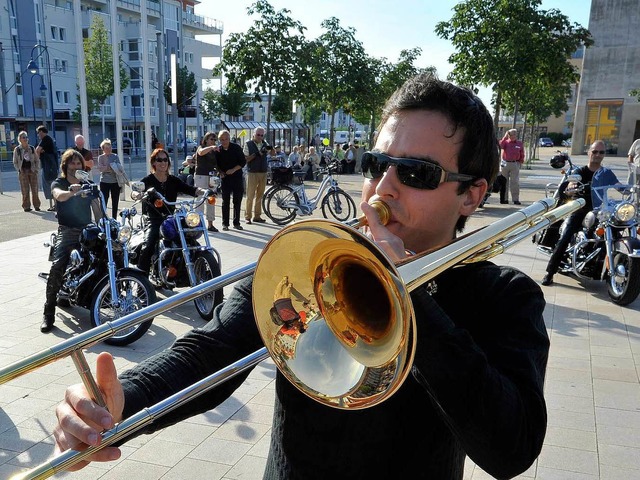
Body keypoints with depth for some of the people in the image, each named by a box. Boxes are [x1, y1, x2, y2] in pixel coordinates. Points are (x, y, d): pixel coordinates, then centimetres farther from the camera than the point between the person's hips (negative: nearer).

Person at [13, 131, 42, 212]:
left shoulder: (32, 148, 7)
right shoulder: (17, 149, 2)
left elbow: (37, 160, 10)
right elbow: (15, 162, 5)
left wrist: (37, 169, 0)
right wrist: (19, 170, -5)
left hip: (32, 171, 2)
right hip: (23, 172, -1)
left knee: (34, 189, 2)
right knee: (25, 190, -2)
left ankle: (36, 205, 9)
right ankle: (26, 206, 4)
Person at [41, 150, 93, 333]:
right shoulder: (58, 183, 2)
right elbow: (59, 195, -22)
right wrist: (71, 192, -45)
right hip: (67, 230, -3)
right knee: (57, 267, -23)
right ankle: (49, 313, -17)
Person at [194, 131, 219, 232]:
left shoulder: (214, 152, 16)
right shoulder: (201, 148, -2)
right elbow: (201, 152, -27)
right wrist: (211, 147, -41)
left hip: (211, 177, 7)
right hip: (201, 176, -7)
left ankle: (210, 224, 15)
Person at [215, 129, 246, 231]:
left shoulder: (236, 148, -3)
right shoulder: (218, 150, 1)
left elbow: (243, 161, -4)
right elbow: (216, 164, 10)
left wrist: (233, 170, -15)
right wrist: (220, 172, -8)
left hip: (237, 177, -1)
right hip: (225, 178, 1)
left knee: (237, 201, 4)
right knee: (225, 201, 1)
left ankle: (236, 223, 13)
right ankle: (225, 223, 7)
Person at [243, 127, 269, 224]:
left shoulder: (264, 144, 10)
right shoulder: (248, 144, -1)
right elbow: (245, 159, -5)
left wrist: (270, 149, -23)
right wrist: (255, 154, -18)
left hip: (263, 173, 4)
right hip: (252, 173, -4)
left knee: (259, 196, 8)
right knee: (250, 196, -2)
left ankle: (257, 216, 15)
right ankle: (247, 217, 3)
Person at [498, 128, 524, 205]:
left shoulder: (520, 143, 8)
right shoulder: (506, 142, 5)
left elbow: (522, 155, 13)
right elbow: (501, 146, -17)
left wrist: (521, 162, 6)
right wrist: (505, 136, -15)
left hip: (515, 164, 0)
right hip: (505, 163, 0)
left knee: (515, 182, -3)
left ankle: (516, 199, -2)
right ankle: (504, 199, 12)